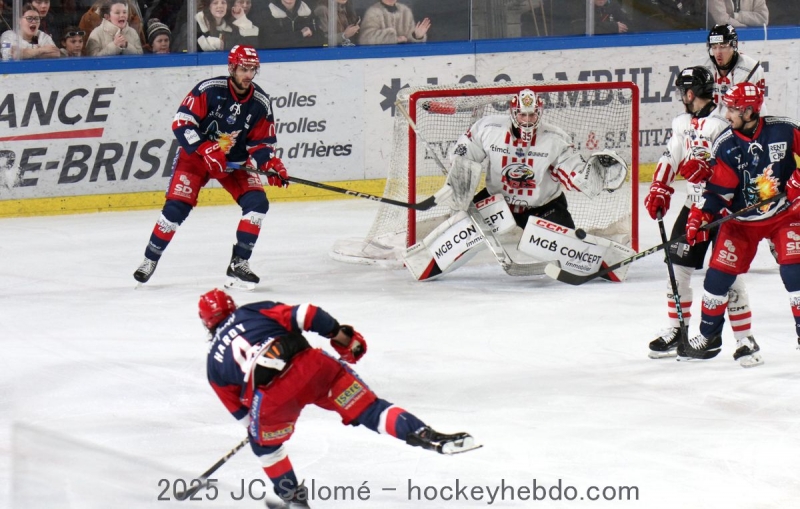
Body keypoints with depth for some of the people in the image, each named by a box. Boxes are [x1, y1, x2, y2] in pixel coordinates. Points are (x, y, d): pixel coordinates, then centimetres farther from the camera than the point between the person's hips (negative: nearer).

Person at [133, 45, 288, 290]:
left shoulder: (260, 103, -8)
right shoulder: (209, 90, -20)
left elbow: (262, 144, 0)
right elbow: (181, 123, -22)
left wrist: (271, 165, -21)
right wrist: (206, 151, -30)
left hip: (235, 160, 4)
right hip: (196, 153, -4)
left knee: (257, 203, -16)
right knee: (176, 208, -14)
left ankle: (239, 263, -7)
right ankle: (150, 259, 5)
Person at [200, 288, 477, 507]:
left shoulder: (214, 363, 25)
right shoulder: (255, 310, 25)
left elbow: (239, 410, 29)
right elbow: (305, 315, 11)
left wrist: (254, 425, 47)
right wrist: (340, 335, 22)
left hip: (272, 396, -1)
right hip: (311, 366, 1)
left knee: (264, 442, 29)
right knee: (368, 409, 5)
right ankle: (425, 434, -13)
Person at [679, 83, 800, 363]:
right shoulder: (725, 145, -11)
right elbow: (718, 190, -11)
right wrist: (700, 217, -23)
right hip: (742, 220, 2)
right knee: (718, 273, -2)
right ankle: (709, 336, 15)